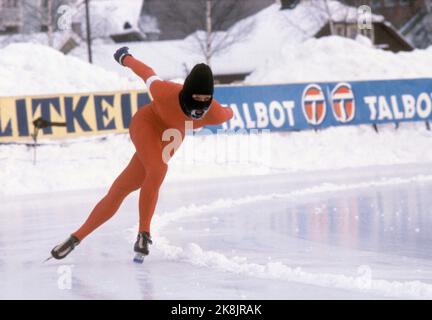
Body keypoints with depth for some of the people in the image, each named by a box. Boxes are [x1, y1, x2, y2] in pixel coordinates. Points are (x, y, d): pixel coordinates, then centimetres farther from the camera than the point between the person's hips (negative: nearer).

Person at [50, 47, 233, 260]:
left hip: (171, 139, 4)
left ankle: (77, 237, 7)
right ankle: (143, 234, -14)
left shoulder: (215, 114, -28)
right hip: (147, 123, -4)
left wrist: (229, 112, 22)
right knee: (158, 170, -29)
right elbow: (147, 74, -15)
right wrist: (126, 59, 5)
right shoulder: (166, 93, -35)